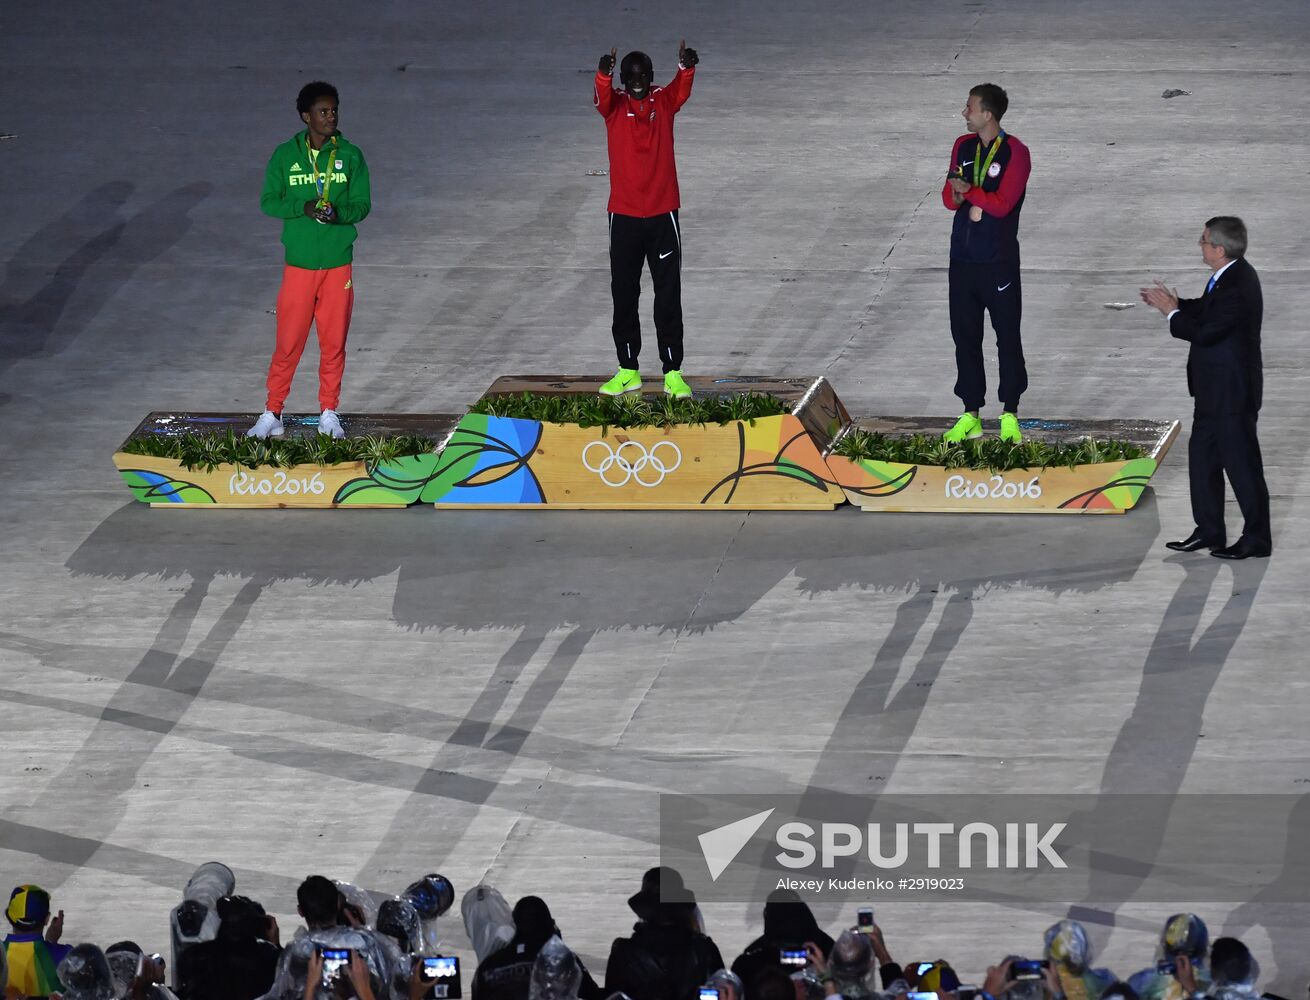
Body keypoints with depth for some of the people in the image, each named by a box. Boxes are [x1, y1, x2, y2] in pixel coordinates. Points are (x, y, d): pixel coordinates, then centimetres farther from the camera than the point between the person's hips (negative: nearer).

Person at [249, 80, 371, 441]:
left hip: (338, 263, 1)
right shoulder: (285, 156, 0)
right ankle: (272, 414, 8)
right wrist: (304, 207, -18)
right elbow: (268, 201, 0)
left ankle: (329, 414, 19)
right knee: (288, 342, -1)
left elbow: (362, 205, 3)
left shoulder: (350, 156, 1)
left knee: (334, 342, 7)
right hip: (299, 264, -1)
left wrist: (338, 213, -20)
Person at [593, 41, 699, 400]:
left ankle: (673, 373, 4)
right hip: (624, 216, 1)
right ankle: (628, 371, 15)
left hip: (662, 215, -1)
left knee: (668, 296, 1)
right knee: (624, 296, 6)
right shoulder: (615, 105, 0)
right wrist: (604, 73, -47)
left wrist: (687, 67, -44)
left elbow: (682, 90, -20)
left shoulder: (664, 102, 1)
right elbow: (603, 96, -22)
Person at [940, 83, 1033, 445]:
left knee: (1007, 336, 1)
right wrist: (957, 196, -13)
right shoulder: (963, 146, 9)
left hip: (999, 261, -6)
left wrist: (967, 191, -8)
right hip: (963, 257, 6)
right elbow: (949, 197, 9)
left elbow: (1002, 204, -17)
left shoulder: (1015, 153, -10)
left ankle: (1010, 415, 10)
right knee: (965, 335, 8)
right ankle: (971, 417, 16)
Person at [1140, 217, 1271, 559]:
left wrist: (1172, 313, -14)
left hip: (1232, 392, -11)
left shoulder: (1238, 286, -26)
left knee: (1240, 461, 0)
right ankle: (1208, 531, 25)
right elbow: (1208, 311, 19)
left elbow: (1205, 331, -27)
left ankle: (1257, 538, 9)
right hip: (1215, 390, 11)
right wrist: (1177, 303, 5)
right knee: (1202, 456, 16)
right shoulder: (1231, 276, 6)